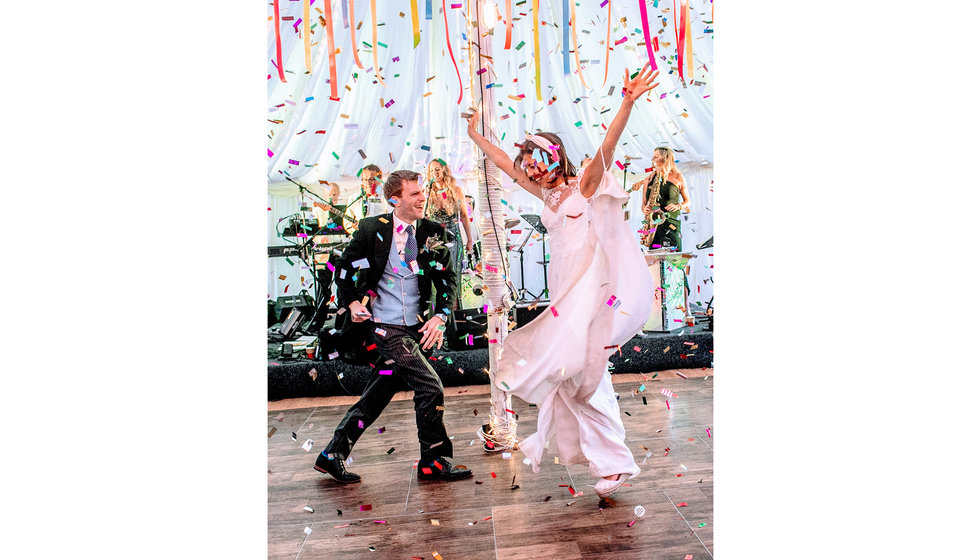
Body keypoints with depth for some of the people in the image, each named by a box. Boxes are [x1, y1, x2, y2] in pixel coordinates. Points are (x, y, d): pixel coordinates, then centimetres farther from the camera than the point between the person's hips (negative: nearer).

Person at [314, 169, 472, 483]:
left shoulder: (432, 233, 5)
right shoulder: (371, 228, -2)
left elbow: (447, 281, 5)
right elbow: (345, 269, 9)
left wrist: (440, 316, -10)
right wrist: (352, 303, -5)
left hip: (416, 328, 4)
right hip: (383, 324, -4)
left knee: (378, 395, 11)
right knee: (430, 386, -13)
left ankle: (332, 455, 26)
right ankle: (434, 460, 7)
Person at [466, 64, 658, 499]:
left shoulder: (586, 186, -2)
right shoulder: (548, 194, 17)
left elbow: (608, 145, -19)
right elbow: (505, 164, 26)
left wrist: (628, 103, -32)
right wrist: (475, 135, 33)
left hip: (597, 290, -7)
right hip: (569, 296, 7)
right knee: (580, 376, 6)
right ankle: (612, 463, 13)